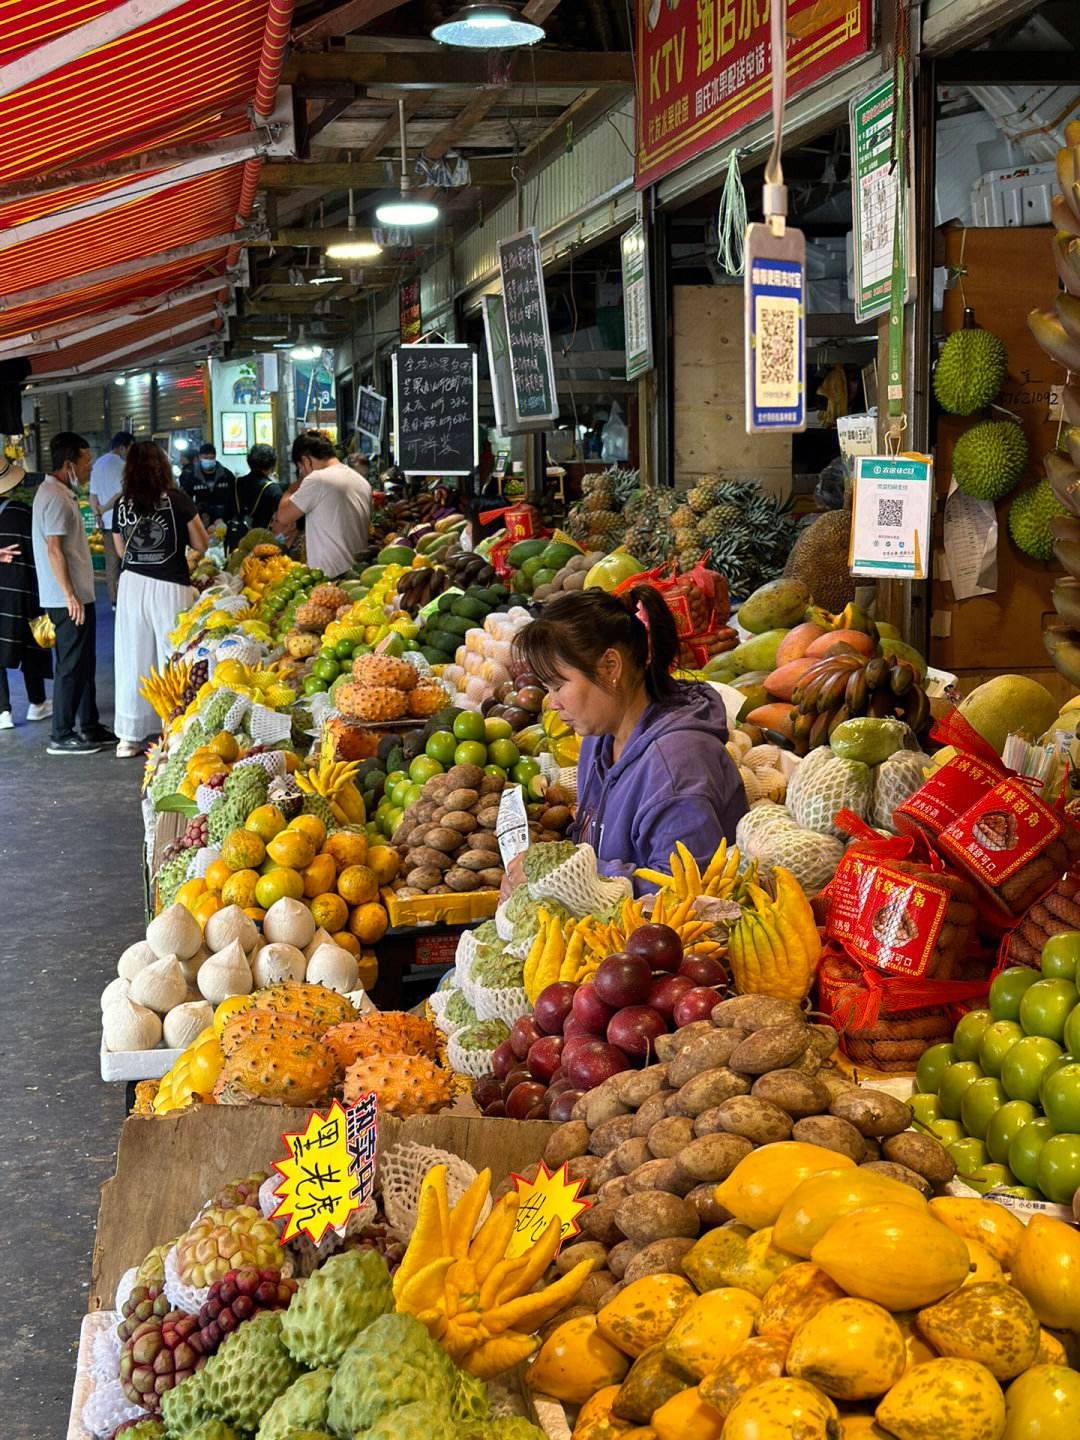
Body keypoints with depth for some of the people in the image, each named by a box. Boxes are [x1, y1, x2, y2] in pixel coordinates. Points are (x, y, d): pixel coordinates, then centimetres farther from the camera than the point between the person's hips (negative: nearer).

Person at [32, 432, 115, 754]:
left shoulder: (61, 493, 14)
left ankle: (89, 727, 25)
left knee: (84, 663, 16)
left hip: (78, 595, 10)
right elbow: (54, 550, -22)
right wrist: (71, 597, -23)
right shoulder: (55, 498, -18)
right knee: (71, 666, -3)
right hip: (69, 600, -10)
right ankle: (61, 736, 4)